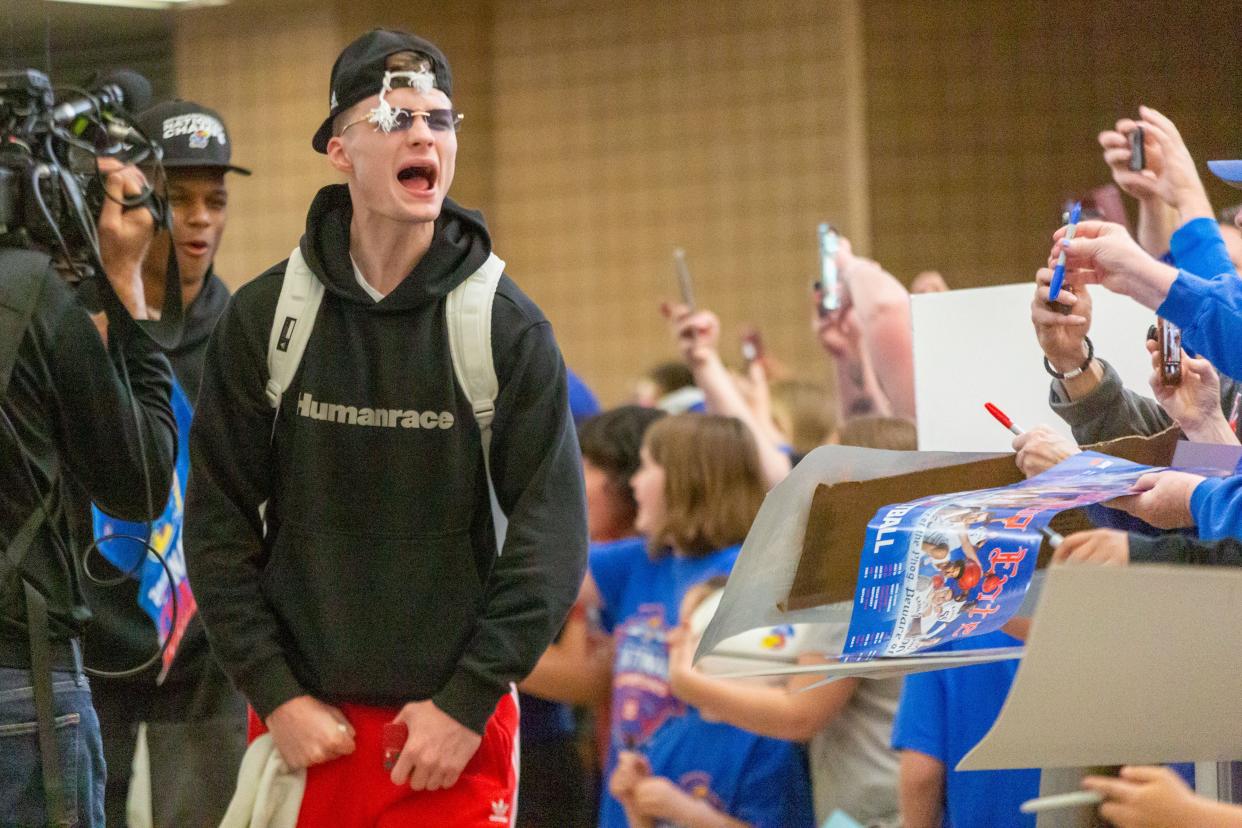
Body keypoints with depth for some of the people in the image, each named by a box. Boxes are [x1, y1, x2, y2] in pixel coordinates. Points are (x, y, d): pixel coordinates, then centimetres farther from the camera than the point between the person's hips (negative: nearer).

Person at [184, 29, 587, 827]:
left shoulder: (509, 329, -2)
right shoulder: (262, 318, 2)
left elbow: (552, 539, -4)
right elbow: (220, 527, 3)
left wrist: (467, 704, -9)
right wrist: (277, 697, -5)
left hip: (455, 730, -1)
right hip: (305, 727, 1)